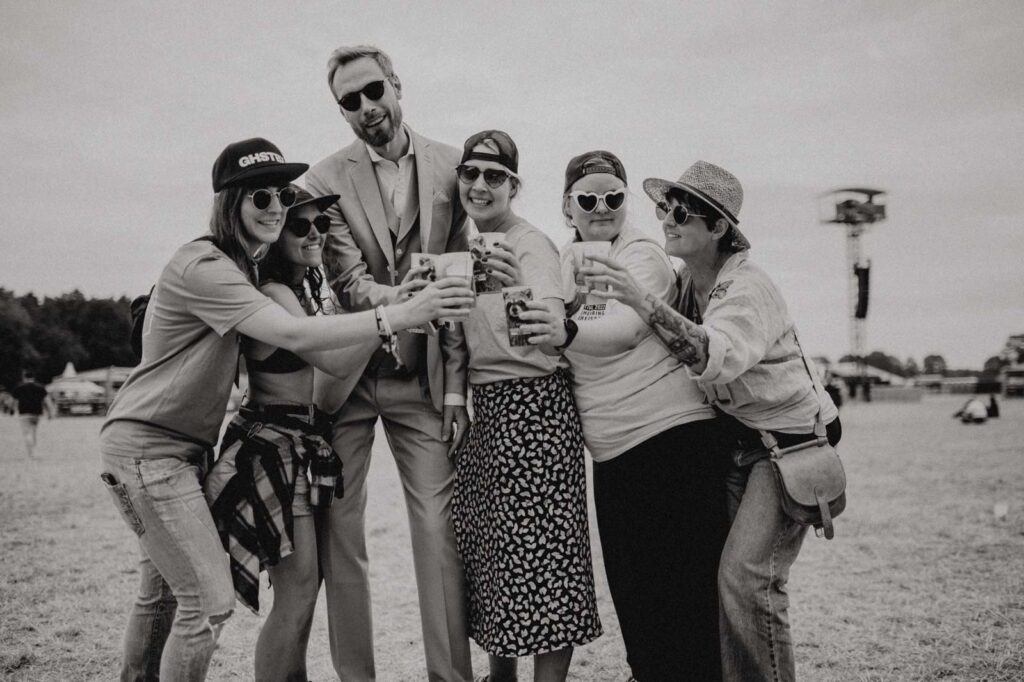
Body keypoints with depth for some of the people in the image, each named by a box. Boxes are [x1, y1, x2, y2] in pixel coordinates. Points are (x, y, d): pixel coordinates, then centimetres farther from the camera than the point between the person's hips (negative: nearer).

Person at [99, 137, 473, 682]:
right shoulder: (205, 266, -20)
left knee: (161, 593, 20)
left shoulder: (245, 266, 12)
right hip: (145, 446, -10)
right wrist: (400, 315, -36)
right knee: (208, 601, -8)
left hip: (184, 446, 10)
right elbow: (293, 336, -31)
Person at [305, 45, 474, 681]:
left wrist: (456, 386, -3)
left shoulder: (450, 167, 1)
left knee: (440, 532, -2)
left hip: (423, 378, 1)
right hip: (345, 375, 0)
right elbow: (349, 282, -11)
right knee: (339, 536, 4)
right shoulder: (327, 179, -3)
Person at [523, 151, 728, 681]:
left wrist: (567, 332, -45)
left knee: (678, 585, -3)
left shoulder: (642, 255, -9)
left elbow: (627, 329, -28)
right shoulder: (565, 264, 12)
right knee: (628, 582, 14)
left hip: (672, 437, -7)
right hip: (611, 453, 7)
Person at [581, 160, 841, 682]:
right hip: (735, 437, 8)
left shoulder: (746, 287, -22)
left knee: (745, 574, -17)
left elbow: (716, 357, -40)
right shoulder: (684, 281, 2)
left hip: (790, 439, -7)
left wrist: (643, 301, -48)